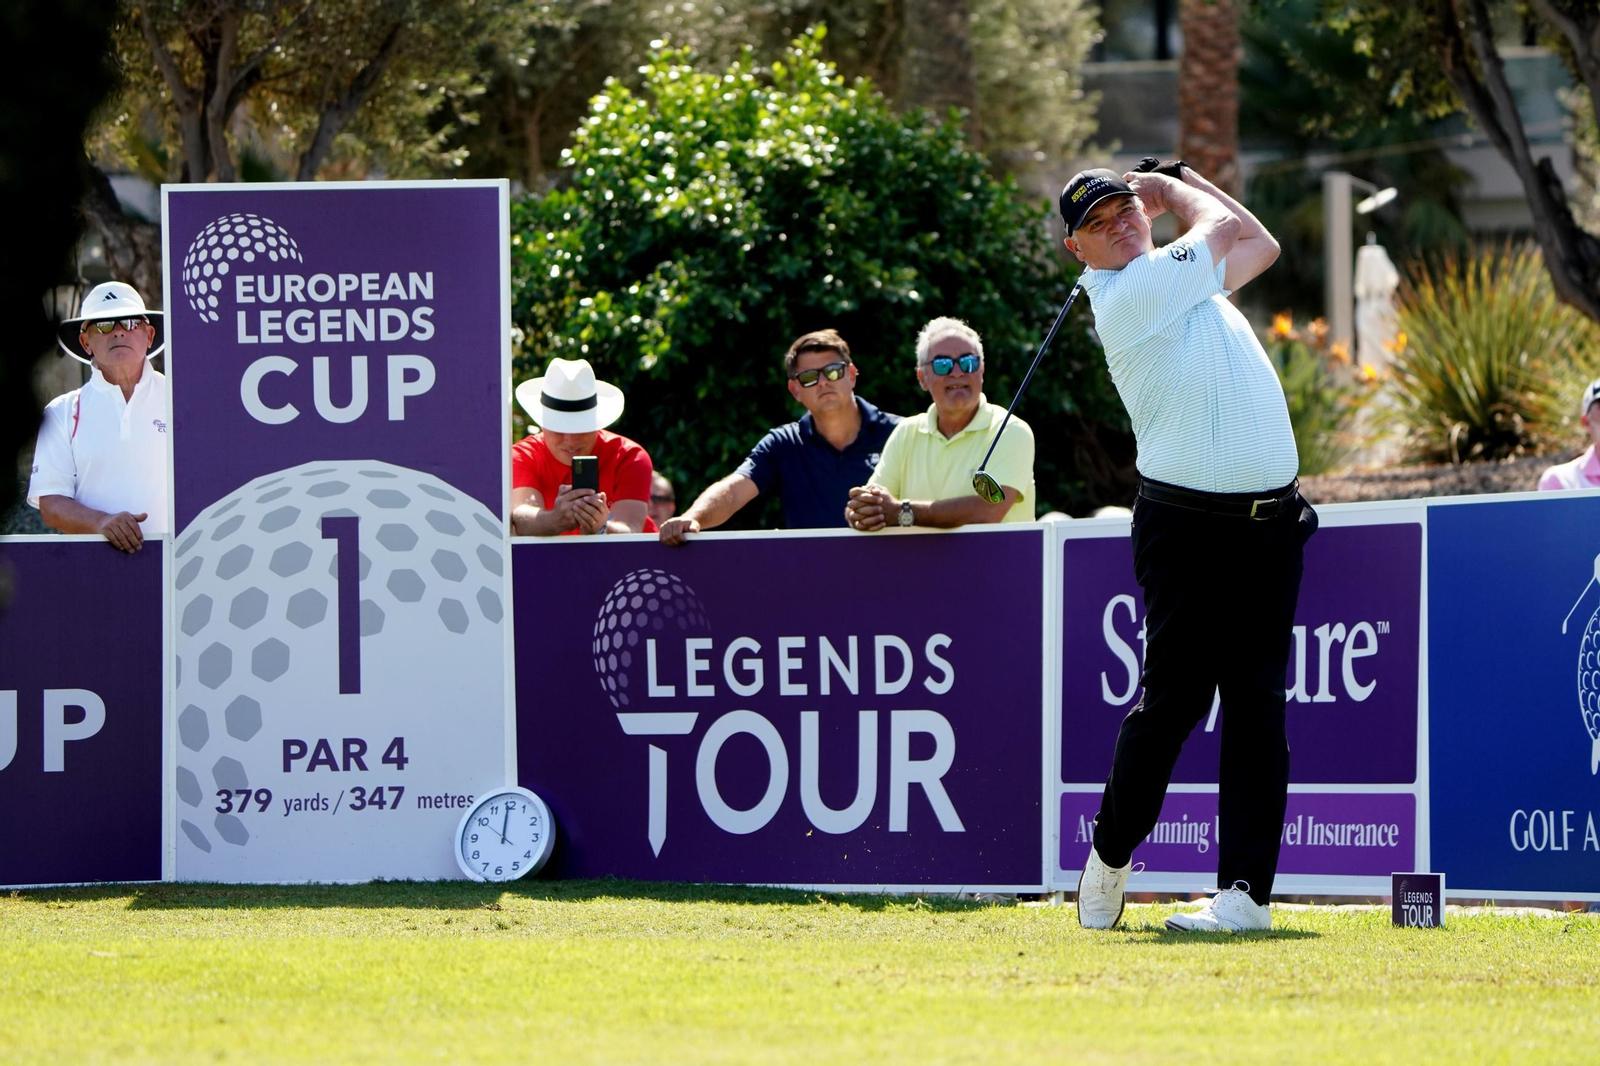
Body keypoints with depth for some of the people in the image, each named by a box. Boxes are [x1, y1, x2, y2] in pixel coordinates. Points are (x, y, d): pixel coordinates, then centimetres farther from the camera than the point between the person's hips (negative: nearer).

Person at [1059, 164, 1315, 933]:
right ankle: (1110, 856, 16)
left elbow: (1257, 243, 30)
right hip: (1186, 527, -7)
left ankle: (1247, 888, -3)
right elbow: (1226, 227, 2)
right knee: (1174, 697, -6)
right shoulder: (1133, 292, -11)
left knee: (1257, 704, -1)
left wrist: (1177, 177, 25)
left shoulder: (1182, 278, 14)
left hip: (1270, 524, 7)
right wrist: (1173, 189, 20)